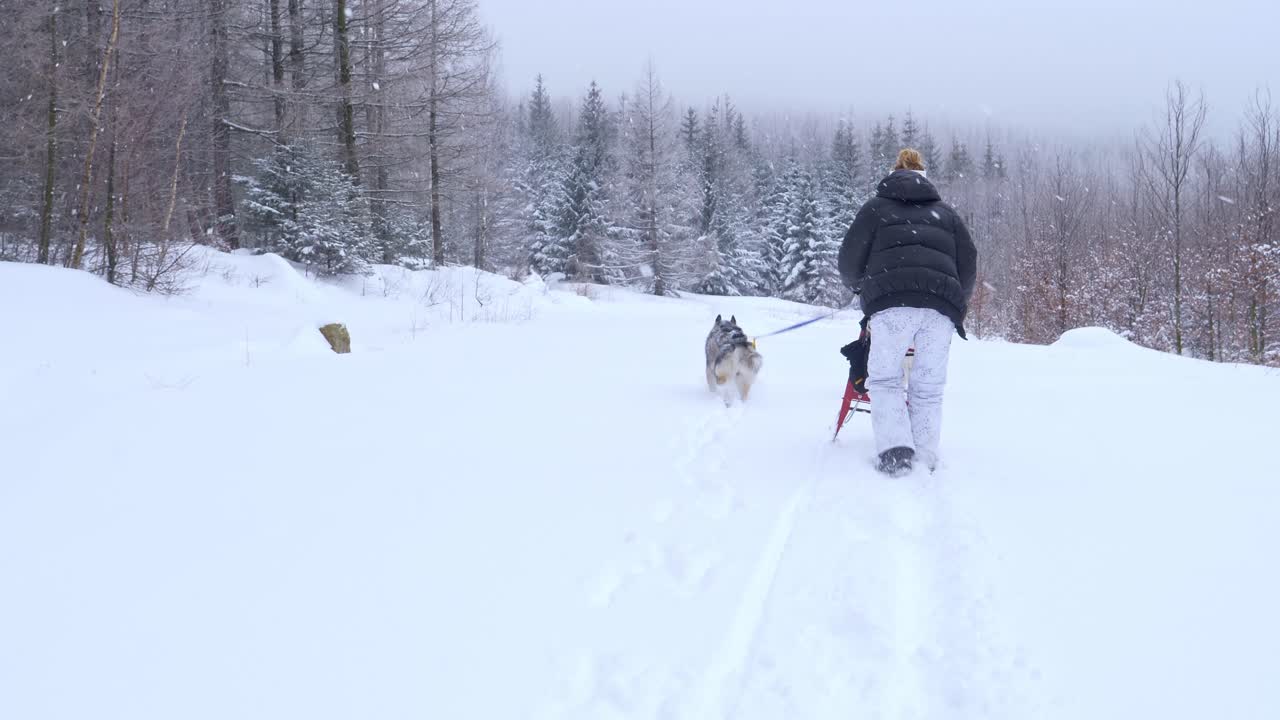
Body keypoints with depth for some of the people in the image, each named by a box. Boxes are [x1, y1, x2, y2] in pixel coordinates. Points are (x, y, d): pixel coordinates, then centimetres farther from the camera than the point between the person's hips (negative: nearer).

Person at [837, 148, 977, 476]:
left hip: (893, 302, -3)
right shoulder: (946, 213, 27)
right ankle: (925, 460, 3)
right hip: (942, 306, 3)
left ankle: (894, 452, -11)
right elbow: (968, 263, 20)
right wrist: (956, 306, 33)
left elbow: (850, 259, 15)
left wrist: (859, 286, 36)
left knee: (884, 378, 5)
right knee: (928, 387, 8)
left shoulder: (877, 208, 20)